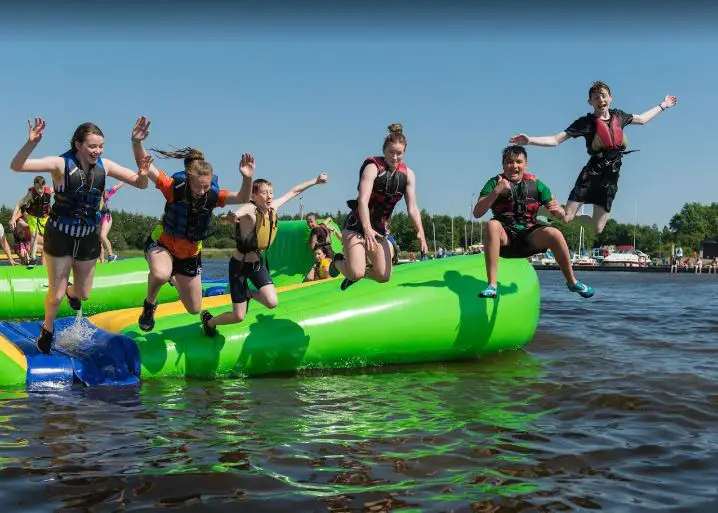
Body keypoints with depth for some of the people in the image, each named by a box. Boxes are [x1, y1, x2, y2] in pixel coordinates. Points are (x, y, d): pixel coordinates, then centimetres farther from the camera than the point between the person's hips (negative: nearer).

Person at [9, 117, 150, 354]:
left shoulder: (104, 166, -10)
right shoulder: (61, 164, -20)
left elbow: (141, 184, -7)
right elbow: (16, 166, -28)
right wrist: (31, 143, -45)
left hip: (88, 237, 3)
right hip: (59, 236, -3)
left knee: (83, 294, 17)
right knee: (56, 295, 6)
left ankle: (70, 291, 55)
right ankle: (47, 329, 37)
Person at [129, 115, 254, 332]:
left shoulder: (213, 194, -19)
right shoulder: (175, 187, -25)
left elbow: (242, 199, -32)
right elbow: (146, 167, -32)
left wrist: (247, 179, -52)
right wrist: (137, 142, -50)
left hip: (190, 254, 4)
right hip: (161, 244, -4)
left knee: (194, 309, 15)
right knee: (160, 274, -43)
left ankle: (175, 278, 49)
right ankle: (149, 305, -6)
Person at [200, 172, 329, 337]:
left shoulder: (273, 207, -7)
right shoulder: (250, 210, -26)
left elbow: (293, 191, 9)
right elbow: (236, 214, -50)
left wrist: (315, 181, 15)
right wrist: (229, 218, -73)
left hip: (258, 262, 6)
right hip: (239, 264, -6)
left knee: (272, 302, -14)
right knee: (239, 316, -2)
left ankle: (249, 294, 21)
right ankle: (208, 320, 30)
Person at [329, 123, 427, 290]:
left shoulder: (408, 175, -1)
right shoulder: (372, 167, -17)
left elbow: (412, 208, -7)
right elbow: (363, 200, -28)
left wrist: (420, 232, -22)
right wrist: (367, 229, -41)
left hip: (379, 228, 6)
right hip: (357, 224, -6)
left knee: (383, 276, 1)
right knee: (357, 273, -19)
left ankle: (353, 273, 30)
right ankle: (338, 261, 16)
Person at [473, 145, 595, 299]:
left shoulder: (535, 184, 4)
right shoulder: (494, 183, -1)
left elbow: (562, 216, 5)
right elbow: (477, 213, -15)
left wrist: (557, 209, -21)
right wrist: (496, 191, -27)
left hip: (529, 237, 1)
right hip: (505, 239, -1)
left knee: (554, 234, -26)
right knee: (492, 225, -33)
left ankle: (572, 282, -4)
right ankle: (492, 285, -34)